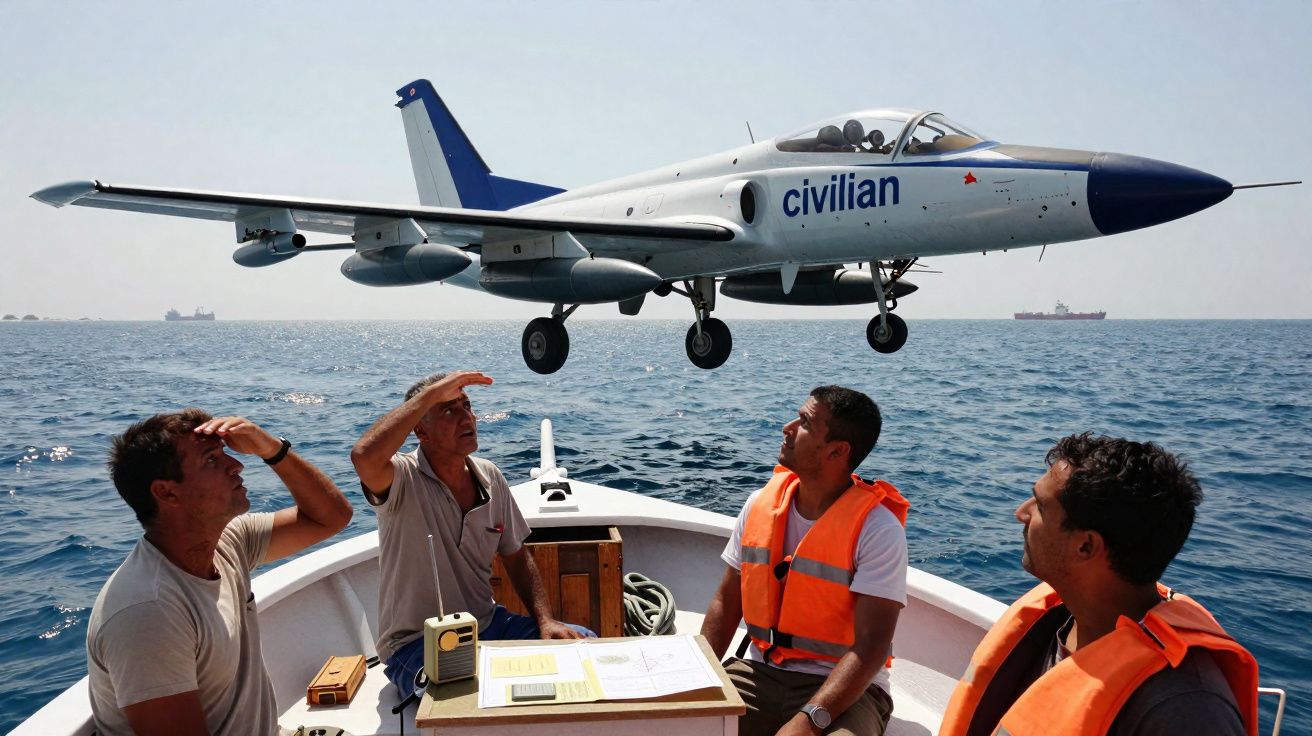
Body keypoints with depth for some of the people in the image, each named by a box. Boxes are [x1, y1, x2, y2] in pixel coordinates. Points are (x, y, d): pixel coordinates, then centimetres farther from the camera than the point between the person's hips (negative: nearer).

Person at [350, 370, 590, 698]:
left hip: (487, 625, 6)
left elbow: (517, 559, 11)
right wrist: (432, 392, -31)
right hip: (417, 644, -6)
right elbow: (365, 457, -40)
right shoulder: (404, 480, -14)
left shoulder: (490, 477, 5)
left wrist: (545, 620, -4)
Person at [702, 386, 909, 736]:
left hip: (844, 688, -4)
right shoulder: (760, 504, 3)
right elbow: (726, 603, 8)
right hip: (761, 671, 5)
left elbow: (871, 645, -18)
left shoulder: (878, 530, -13)